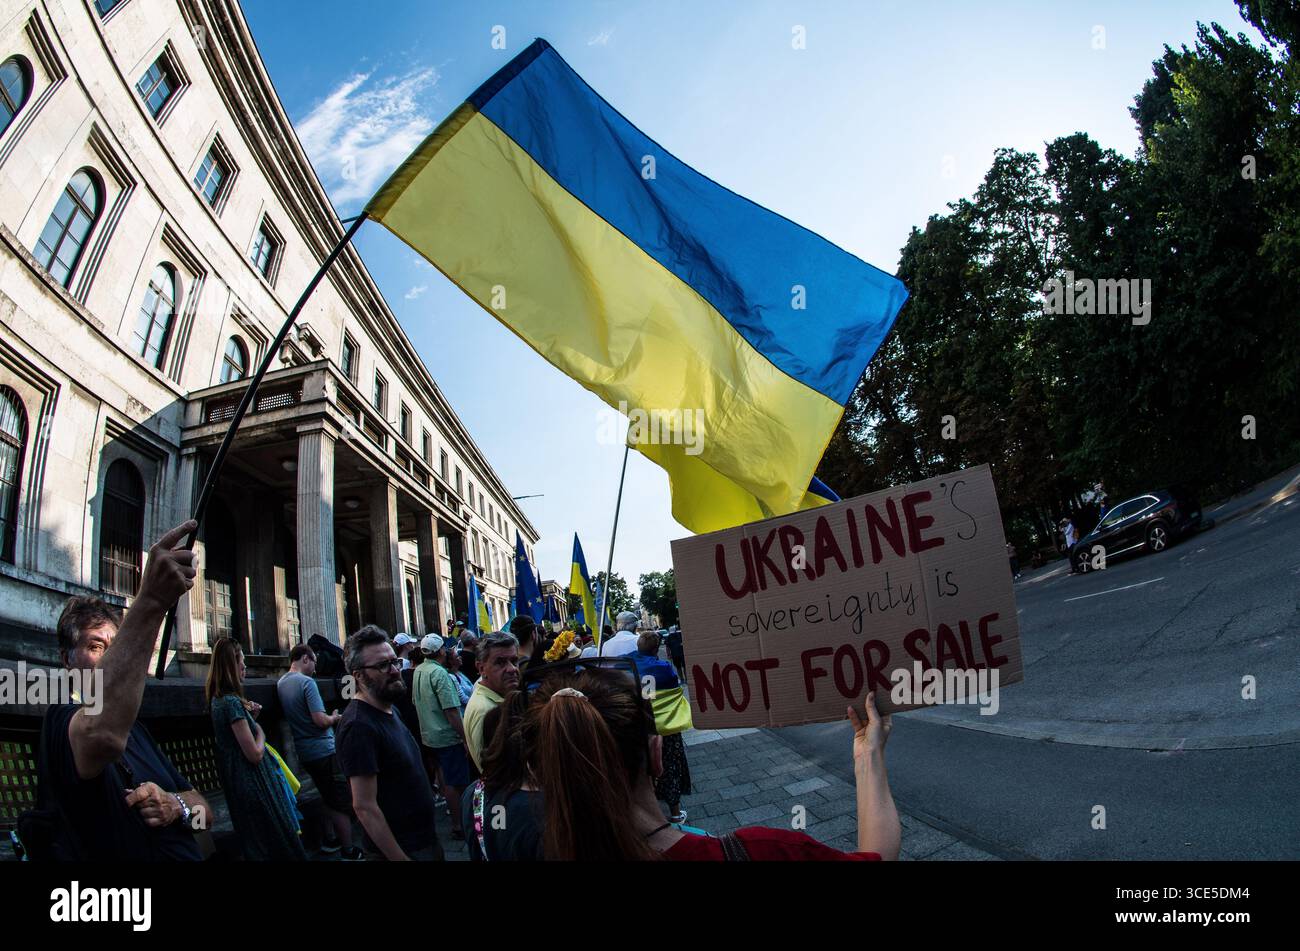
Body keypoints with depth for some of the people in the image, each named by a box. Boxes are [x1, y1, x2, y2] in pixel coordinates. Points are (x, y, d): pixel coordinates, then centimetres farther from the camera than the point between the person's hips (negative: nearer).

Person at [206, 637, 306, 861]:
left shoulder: (217, 700, 7)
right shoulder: (232, 702, -21)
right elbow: (255, 754, -23)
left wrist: (249, 715, 6)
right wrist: (260, 730, -5)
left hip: (235, 782, 9)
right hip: (253, 784, -9)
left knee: (255, 846, 20)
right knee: (278, 842, 1)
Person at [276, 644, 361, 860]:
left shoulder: (280, 683, 8)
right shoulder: (306, 682, -18)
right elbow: (321, 721, -23)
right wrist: (335, 718, -3)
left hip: (305, 753, 8)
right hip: (324, 751, -8)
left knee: (329, 800, 22)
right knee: (343, 802, 0)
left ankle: (334, 840, 31)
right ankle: (348, 851, 4)